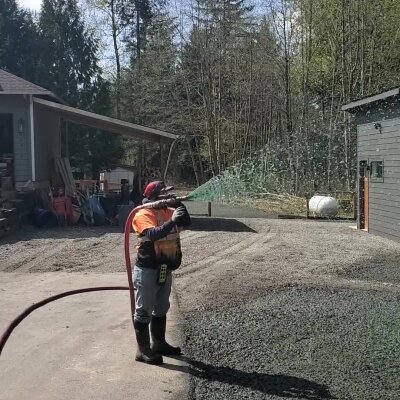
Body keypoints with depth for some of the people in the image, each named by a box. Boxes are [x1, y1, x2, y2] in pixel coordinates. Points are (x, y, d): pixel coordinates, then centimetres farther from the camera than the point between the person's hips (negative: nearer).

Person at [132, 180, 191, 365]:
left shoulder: (168, 211, 7)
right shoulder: (143, 215, -16)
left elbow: (186, 222, 2)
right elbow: (153, 234, -31)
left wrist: (180, 206, -12)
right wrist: (172, 221, -40)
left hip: (165, 269, 9)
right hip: (147, 270, -8)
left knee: (161, 309, 18)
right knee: (144, 311, 1)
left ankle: (158, 343, 32)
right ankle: (143, 350, 9)